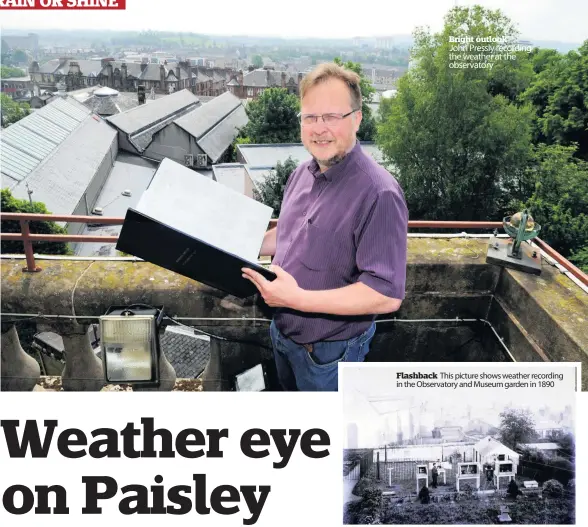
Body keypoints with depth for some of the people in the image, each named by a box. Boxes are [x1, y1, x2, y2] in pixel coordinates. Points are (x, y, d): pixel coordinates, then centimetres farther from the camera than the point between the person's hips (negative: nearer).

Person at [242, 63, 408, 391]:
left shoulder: (379, 193, -28)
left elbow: (387, 294, -31)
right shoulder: (302, 175, -1)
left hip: (328, 351, -7)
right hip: (283, 333, 8)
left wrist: (298, 299, -33)